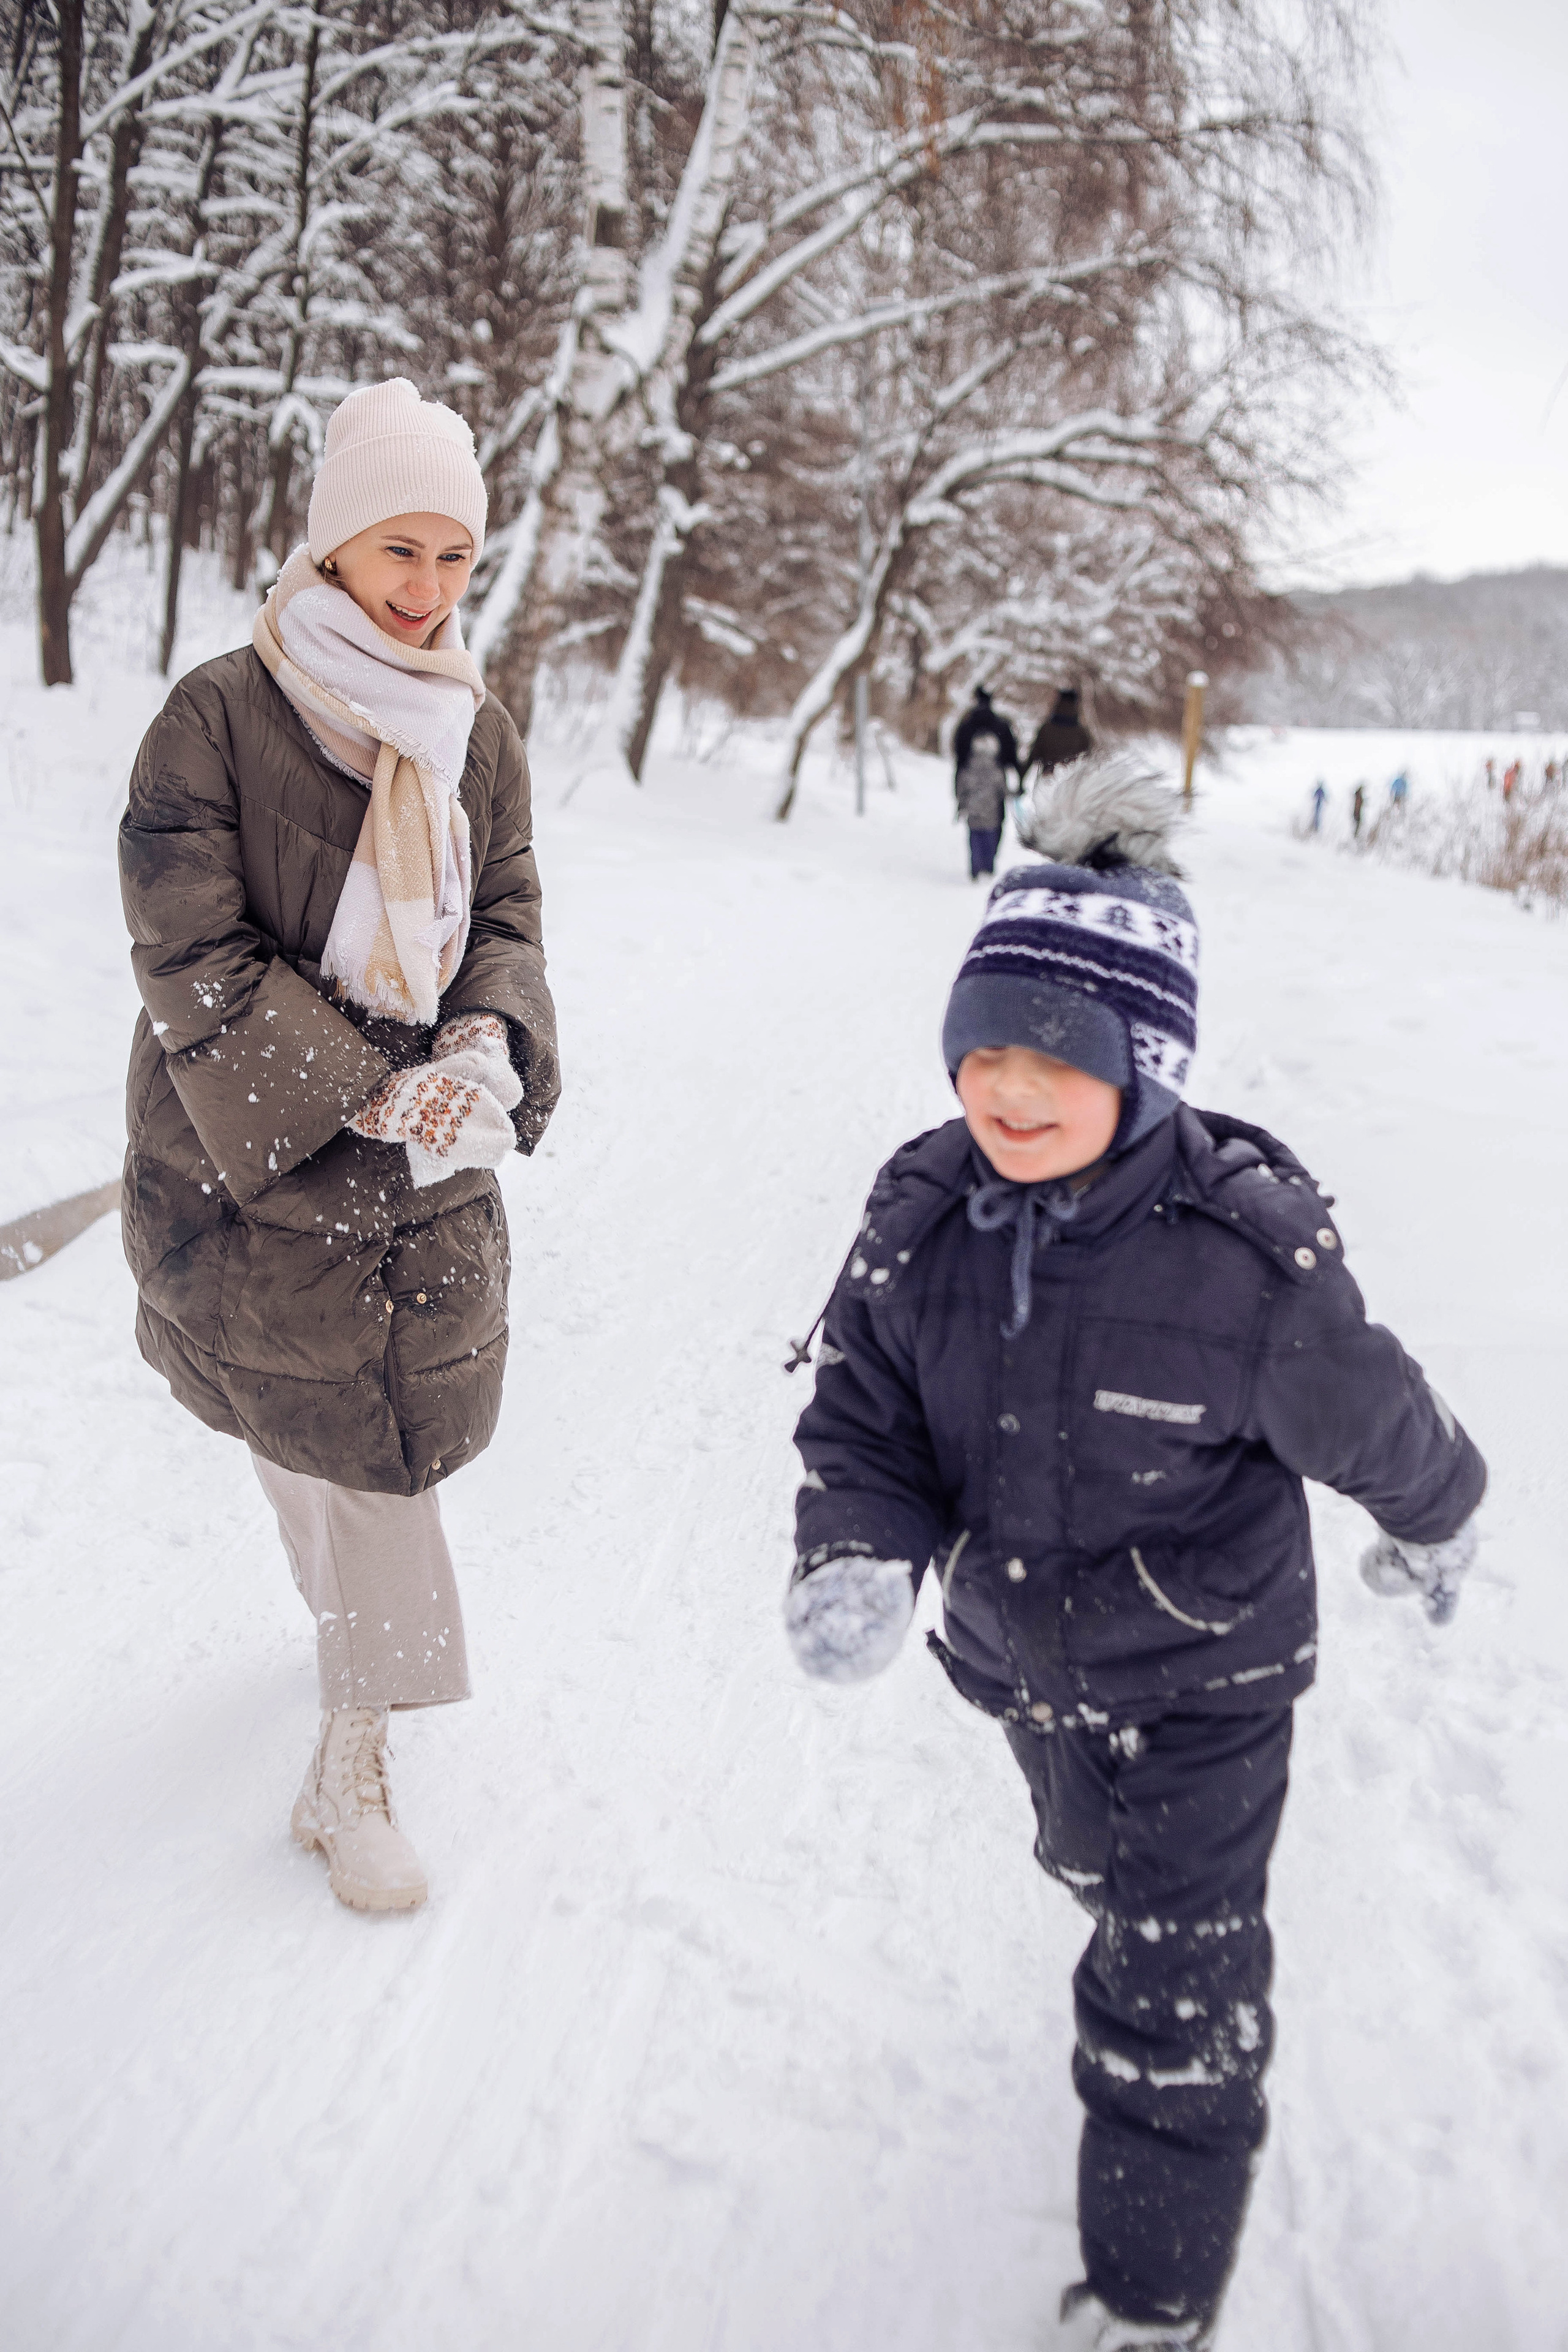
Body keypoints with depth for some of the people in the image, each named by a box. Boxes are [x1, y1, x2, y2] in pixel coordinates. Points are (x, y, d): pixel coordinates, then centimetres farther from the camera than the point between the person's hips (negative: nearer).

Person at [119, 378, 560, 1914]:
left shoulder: (477, 735, 4)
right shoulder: (217, 719, -12)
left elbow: (506, 922, 6)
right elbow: (193, 961, -16)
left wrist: (485, 1051, -16)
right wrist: (367, 1092, -23)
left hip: (427, 1174, 4)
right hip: (252, 1164, -4)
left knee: (388, 1430, 12)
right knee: (337, 1441, 2)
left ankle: (348, 1766, 34)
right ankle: (366, 1734, 23)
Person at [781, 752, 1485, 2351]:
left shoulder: (1247, 1254, -32)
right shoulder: (920, 1220, -18)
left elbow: (1374, 1427, -13)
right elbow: (861, 1427, -9)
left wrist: (1430, 1527, 6)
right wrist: (858, 1563, -29)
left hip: (1199, 1677, -5)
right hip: (1016, 1657, 5)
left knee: (1174, 2003, 8)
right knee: (1101, 1874, 33)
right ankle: (1164, 2018, 67)